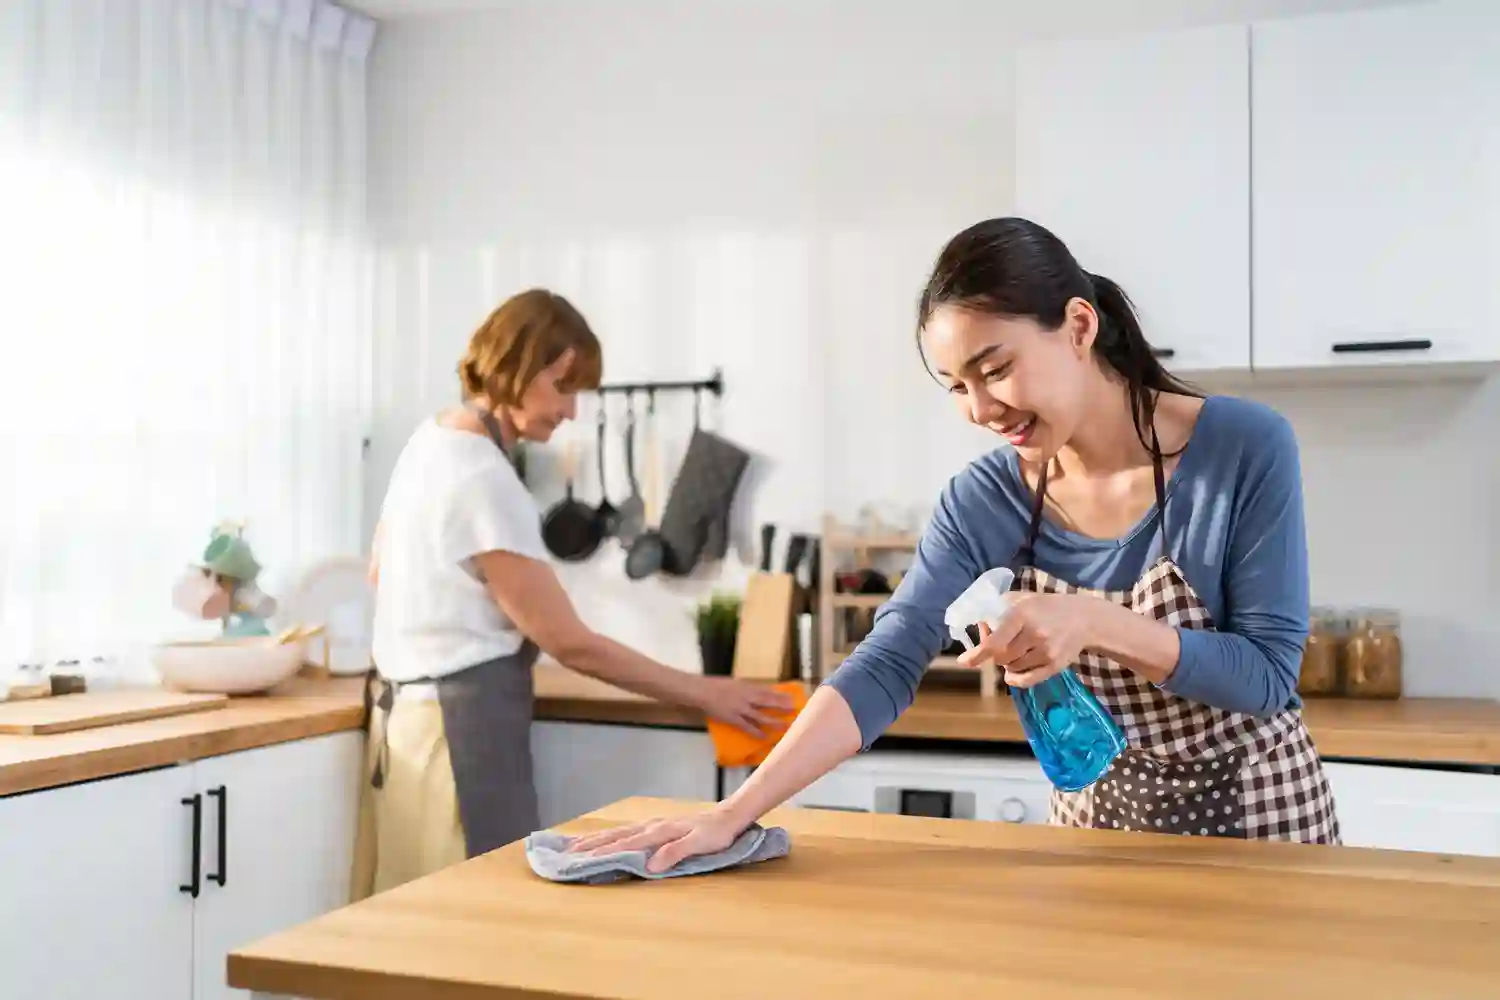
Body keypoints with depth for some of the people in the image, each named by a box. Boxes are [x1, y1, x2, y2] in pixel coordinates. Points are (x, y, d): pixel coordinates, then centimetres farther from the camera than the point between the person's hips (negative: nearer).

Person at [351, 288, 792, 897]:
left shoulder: (430, 439, 8)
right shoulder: (484, 481, -20)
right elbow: (569, 643, -18)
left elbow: (379, 572, 23)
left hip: (414, 713, 10)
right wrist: (703, 694, -13)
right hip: (465, 726, -10)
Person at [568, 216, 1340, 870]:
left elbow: (1269, 672, -19)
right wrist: (731, 815, -31)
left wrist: (1096, 621, -34)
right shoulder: (984, 501, -12)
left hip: (1257, 821, -2)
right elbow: (882, 669, -20)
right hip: (1099, 824, 2)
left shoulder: (1245, 447, -20)